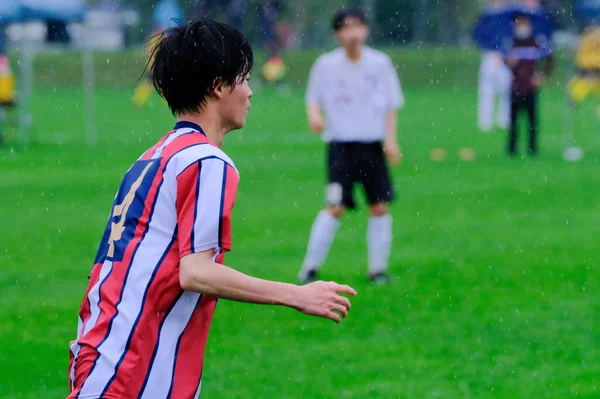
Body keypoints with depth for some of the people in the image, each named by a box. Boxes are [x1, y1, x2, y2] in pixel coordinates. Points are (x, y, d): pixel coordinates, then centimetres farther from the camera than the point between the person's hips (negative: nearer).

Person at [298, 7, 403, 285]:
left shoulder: (380, 63, 1)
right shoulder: (326, 65, -2)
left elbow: (391, 105, 8)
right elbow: (313, 100, 7)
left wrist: (390, 139, -2)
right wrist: (314, 116, -15)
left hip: (372, 145, 2)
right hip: (340, 145, -2)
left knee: (380, 207, 1)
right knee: (336, 208, -11)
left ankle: (378, 269, 13)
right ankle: (310, 268, -1)